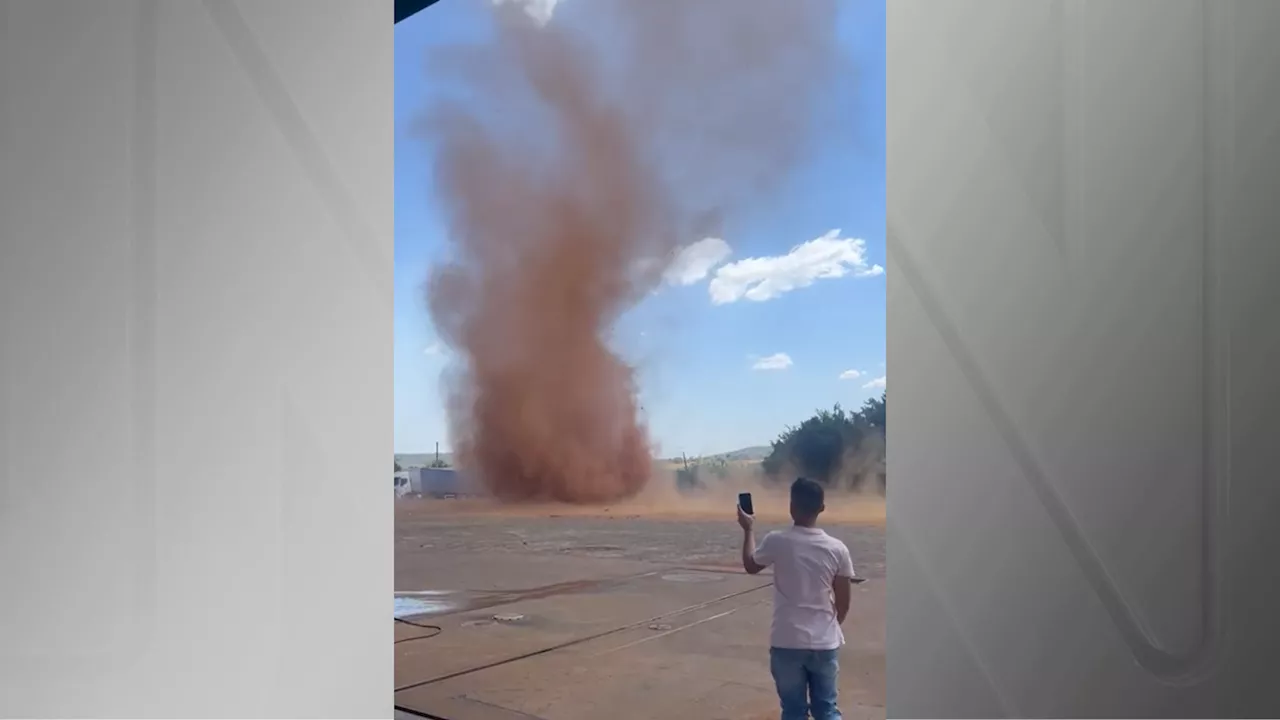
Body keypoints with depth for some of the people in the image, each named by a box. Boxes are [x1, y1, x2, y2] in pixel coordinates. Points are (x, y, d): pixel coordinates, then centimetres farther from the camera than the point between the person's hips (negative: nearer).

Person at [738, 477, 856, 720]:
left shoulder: (777, 541, -12)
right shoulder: (837, 549, -7)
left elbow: (750, 565, 10)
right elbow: (844, 601, 1)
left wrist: (749, 529, 24)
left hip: (786, 643, -1)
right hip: (825, 643, 1)